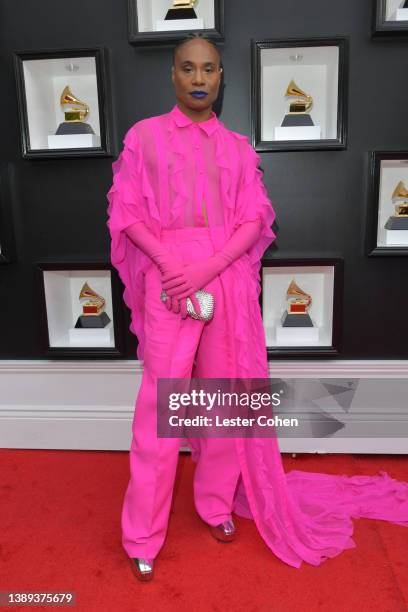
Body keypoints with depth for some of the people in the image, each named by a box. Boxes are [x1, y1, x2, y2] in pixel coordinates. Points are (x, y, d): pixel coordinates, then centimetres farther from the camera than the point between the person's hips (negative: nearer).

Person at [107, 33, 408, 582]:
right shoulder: (144, 135, 9)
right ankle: (142, 535, 13)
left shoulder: (238, 147, 14)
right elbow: (126, 212, 2)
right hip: (168, 275, -2)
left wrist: (209, 268, -12)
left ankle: (217, 503, 28)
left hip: (228, 278, 3)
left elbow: (256, 219, 5)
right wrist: (172, 266, -13)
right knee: (160, 403, -2)